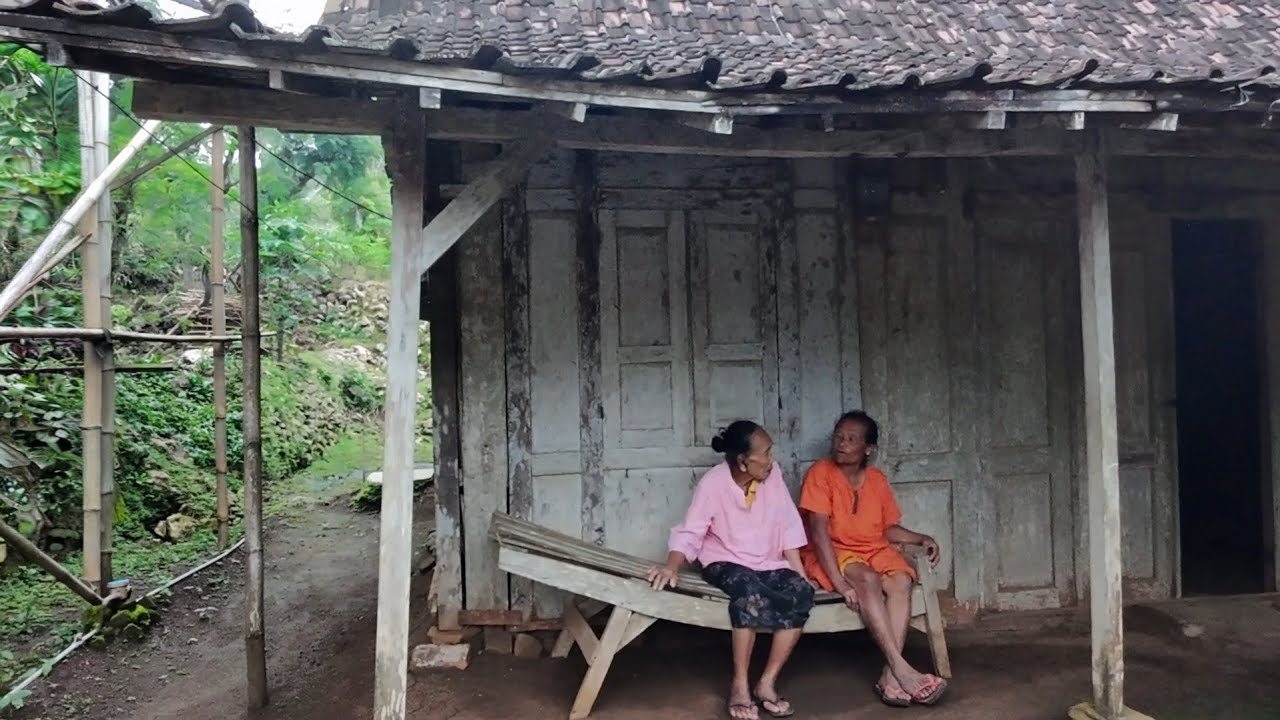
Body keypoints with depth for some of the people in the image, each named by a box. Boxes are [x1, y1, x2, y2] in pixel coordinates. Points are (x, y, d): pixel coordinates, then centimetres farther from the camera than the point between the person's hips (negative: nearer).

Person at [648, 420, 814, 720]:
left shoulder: (773, 474, -5)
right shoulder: (713, 483, -15)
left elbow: (788, 527, -2)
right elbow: (690, 533, -16)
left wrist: (799, 573, -7)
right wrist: (671, 566, -34)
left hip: (768, 564, 4)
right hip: (726, 563, -4)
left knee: (802, 594, -26)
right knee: (751, 591, -38)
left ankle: (767, 683, -17)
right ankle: (739, 686, -25)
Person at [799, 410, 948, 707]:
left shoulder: (877, 479, 7)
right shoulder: (820, 473, -11)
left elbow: (888, 529, 16)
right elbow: (819, 531, -18)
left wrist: (922, 539, -3)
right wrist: (839, 582, -27)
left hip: (874, 550, 5)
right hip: (832, 555, -5)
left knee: (902, 580, -26)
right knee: (868, 580, -34)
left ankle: (890, 675, -30)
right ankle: (902, 669, -33)